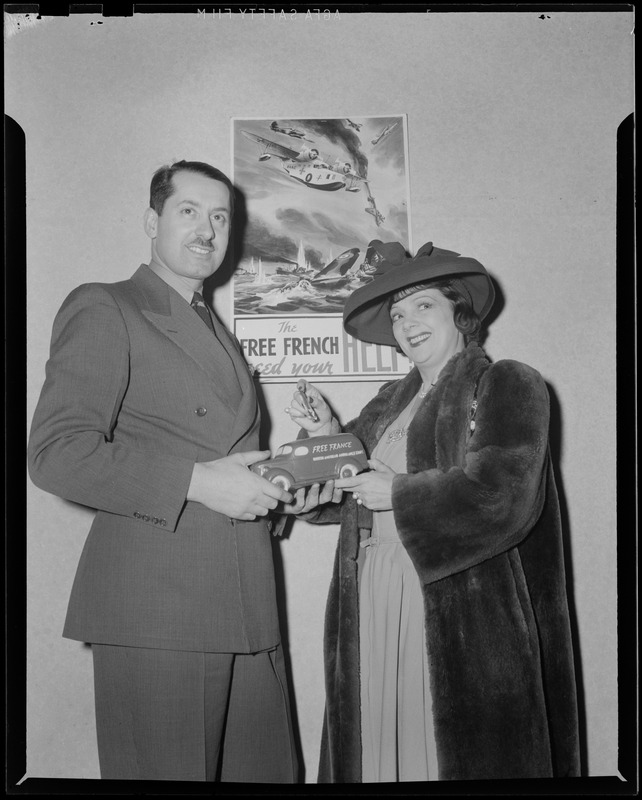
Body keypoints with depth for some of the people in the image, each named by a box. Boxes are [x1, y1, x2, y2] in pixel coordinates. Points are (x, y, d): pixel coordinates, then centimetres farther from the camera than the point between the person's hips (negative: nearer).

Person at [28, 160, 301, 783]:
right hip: (154, 614, -7)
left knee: (265, 769, 8)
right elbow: (55, 452, -13)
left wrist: (276, 485, 9)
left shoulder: (218, 332, 24)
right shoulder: (102, 309, 0)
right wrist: (196, 481, -17)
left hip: (246, 613, 7)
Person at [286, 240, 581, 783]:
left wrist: (399, 492, -11)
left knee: (456, 754, -1)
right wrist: (327, 438, 0)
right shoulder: (390, 402, 17)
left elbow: (502, 496, -15)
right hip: (370, 610, 6)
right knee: (376, 747, 7)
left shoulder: (507, 385, -1)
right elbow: (344, 500, 17)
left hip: (463, 616, -5)